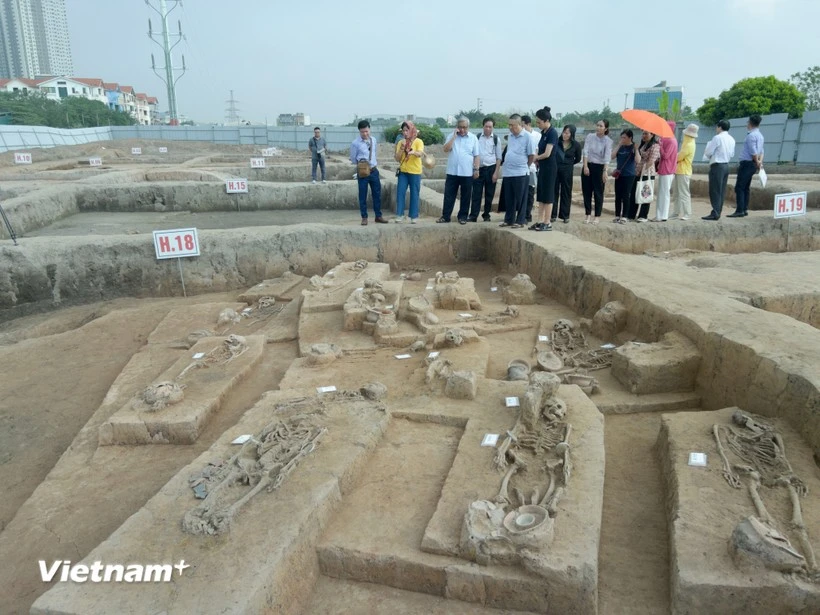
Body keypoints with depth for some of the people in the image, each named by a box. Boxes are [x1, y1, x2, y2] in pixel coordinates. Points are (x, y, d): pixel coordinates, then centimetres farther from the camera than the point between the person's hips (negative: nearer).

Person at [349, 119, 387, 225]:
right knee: (363, 196, 2)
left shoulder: (373, 140, 5)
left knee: (377, 194, 9)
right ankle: (364, 218, 13)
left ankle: (378, 216, 19)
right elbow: (353, 159, -2)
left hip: (374, 171, 5)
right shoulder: (355, 143, -10)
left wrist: (374, 163, 13)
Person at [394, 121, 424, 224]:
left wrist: (413, 152, -42)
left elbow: (420, 154, -22)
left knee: (414, 195, 0)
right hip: (403, 172, 3)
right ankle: (400, 215, 5)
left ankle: (413, 217, 6)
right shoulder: (400, 142, 6)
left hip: (415, 172, -3)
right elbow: (397, 159, 2)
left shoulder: (418, 141, -4)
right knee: (400, 193, -2)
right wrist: (401, 149, -13)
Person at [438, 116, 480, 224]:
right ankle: (445, 216, 11)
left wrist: (476, 169, -5)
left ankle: (463, 216, 15)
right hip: (452, 172, 1)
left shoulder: (473, 138, 3)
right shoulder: (451, 136, 7)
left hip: (467, 173, -1)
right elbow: (446, 149, -8)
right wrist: (454, 136, -10)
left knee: (465, 196, 5)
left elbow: (476, 155, 2)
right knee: (449, 195, 3)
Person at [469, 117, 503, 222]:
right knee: (476, 193, -3)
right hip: (479, 168, 0)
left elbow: (499, 157, 3)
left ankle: (486, 215, 16)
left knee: (489, 194, 5)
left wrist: (496, 172, -5)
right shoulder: (477, 137, 3)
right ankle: (473, 216, -2)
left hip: (491, 169, 0)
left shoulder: (496, 139, 2)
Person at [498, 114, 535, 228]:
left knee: (520, 199, 1)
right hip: (508, 173, 6)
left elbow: (532, 155, -6)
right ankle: (509, 220, 22)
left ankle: (520, 221, 8)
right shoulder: (510, 136, 11)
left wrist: (524, 166, 5)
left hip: (521, 173, -6)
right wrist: (505, 165, 16)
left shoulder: (527, 137, -9)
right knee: (508, 199, 12)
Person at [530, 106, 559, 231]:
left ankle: (548, 223, 4)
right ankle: (542, 221, 16)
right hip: (542, 167, 9)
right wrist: (536, 158, -1)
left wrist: (535, 158, -4)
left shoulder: (552, 133, -15)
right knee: (540, 195, 10)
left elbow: (547, 154, -19)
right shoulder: (544, 132, 10)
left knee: (548, 195, -3)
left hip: (549, 167, -9)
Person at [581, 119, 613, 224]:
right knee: (587, 192, 5)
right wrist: (585, 166, -16)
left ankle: (597, 216, 9)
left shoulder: (608, 141, -5)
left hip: (599, 167, -2)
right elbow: (585, 152, -6)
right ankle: (588, 215, 14)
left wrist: (605, 171, -23)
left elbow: (607, 157, -14)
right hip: (588, 166, 3)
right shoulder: (590, 137, 1)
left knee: (598, 193, 2)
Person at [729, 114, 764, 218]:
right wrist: (760, 161, 2)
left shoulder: (751, 135, -13)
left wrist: (757, 163, -5)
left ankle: (740, 211, -14)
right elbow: (761, 151, 16)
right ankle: (745, 209, 17)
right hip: (752, 164, 10)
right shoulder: (760, 135, 17)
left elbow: (753, 152, -17)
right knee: (746, 187, 14)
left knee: (739, 187, -11)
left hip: (747, 163, -10)